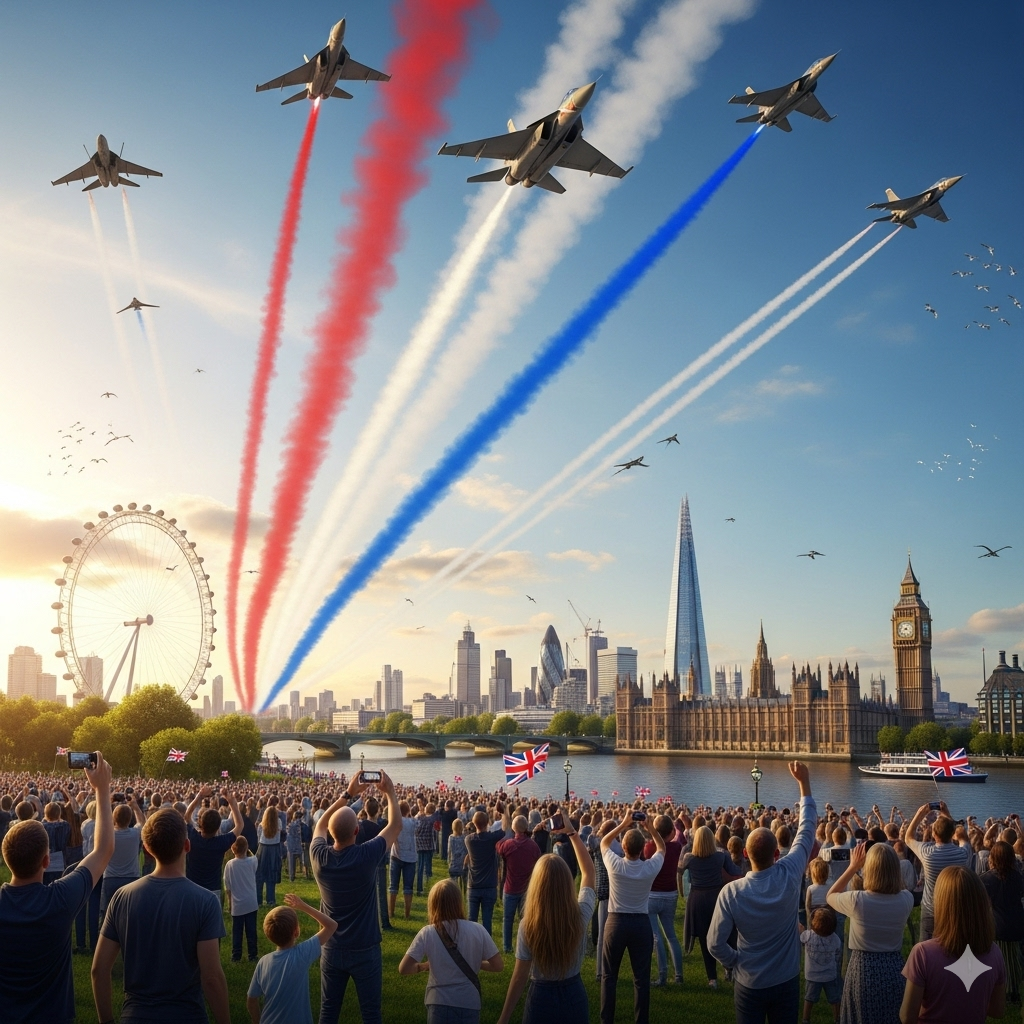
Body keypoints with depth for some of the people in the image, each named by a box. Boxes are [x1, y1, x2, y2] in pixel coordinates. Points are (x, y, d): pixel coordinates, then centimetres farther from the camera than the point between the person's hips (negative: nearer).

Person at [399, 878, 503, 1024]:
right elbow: (499, 965, -4)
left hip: (439, 1005, -1)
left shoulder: (427, 933, -9)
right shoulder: (477, 930, -9)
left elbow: (403, 969, -11)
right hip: (469, 1004, 1)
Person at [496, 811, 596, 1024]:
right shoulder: (580, 916, -14)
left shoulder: (528, 925, -20)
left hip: (542, 999, -3)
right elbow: (588, 871, 3)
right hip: (575, 998, 3)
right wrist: (572, 832, 6)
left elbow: (520, 977, -14)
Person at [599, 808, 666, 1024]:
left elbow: (604, 842, 8)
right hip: (641, 924, 1)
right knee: (641, 978, 8)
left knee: (609, 976, 9)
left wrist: (624, 823, 5)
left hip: (616, 922, -1)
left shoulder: (614, 865, -14)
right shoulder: (650, 867, -11)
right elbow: (661, 847, 11)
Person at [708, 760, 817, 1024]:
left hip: (749, 984, -1)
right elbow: (806, 829, -5)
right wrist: (804, 782, 2)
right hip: (786, 981, 1)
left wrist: (736, 962, 4)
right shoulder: (790, 876, -18)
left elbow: (715, 944, -16)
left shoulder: (731, 892, -20)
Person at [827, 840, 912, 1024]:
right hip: (894, 969, 3)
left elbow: (831, 896, 3)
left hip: (863, 969, -3)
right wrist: (889, 862, 5)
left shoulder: (857, 900, -21)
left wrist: (853, 866, 0)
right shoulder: (906, 899, -13)